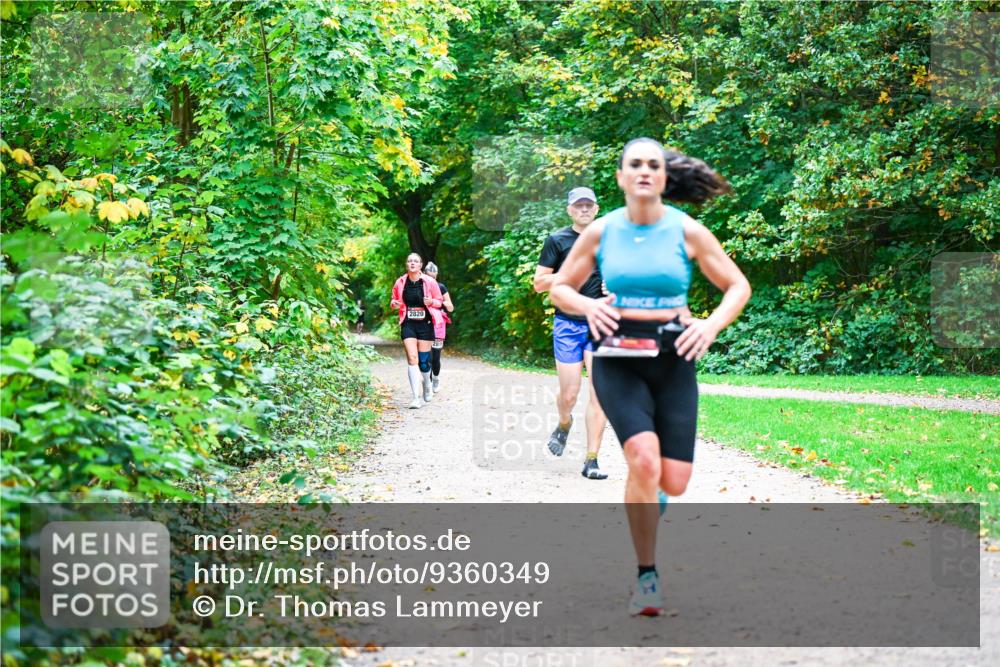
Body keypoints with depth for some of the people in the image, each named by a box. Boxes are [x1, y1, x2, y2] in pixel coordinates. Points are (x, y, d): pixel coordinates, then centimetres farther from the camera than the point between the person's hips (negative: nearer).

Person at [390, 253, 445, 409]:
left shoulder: (429, 282, -3)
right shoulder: (400, 283, 2)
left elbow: (439, 301, 6)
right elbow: (394, 300, 16)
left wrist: (431, 302, -16)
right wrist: (394, 304, -8)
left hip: (425, 324, 0)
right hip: (408, 324, 1)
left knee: (424, 360, 4)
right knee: (412, 358, -12)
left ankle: (427, 388, 34)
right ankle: (416, 397, -14)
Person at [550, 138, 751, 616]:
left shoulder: (687, 231, 0)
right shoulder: (601, 232, 2)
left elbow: (737, 286, 7)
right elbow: (560, 288, 12)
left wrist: (712, 325, -11)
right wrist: (587, 305, -10)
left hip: (672, 360, 1)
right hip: (618, 360, -1)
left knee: (674, 482, -5)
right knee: (644, 460, -24)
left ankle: (647, 496, 36)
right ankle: (647, 578, -9)